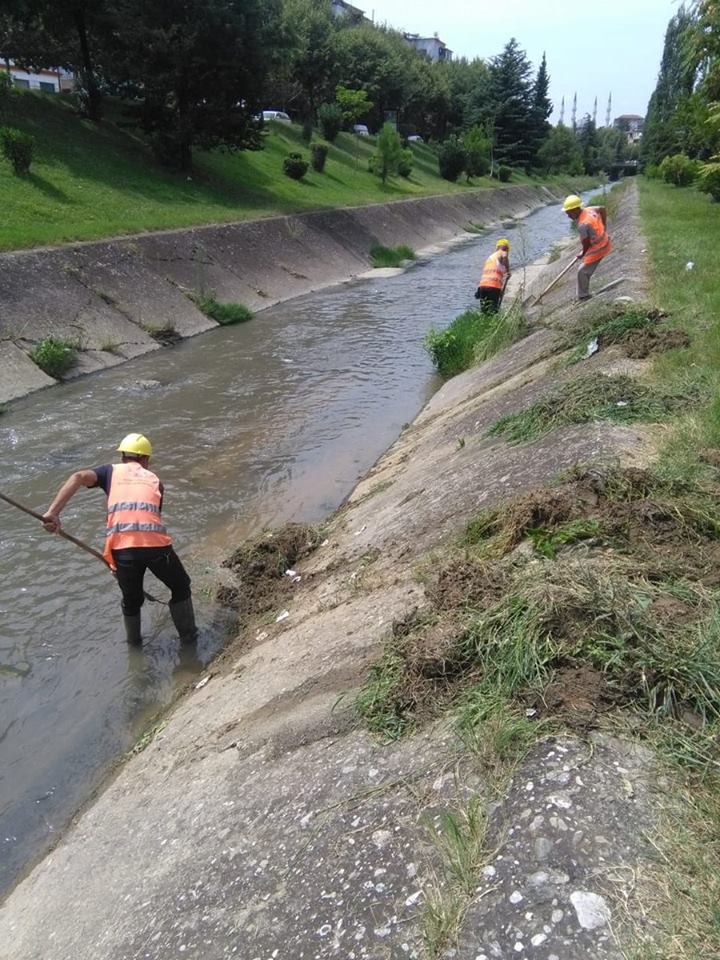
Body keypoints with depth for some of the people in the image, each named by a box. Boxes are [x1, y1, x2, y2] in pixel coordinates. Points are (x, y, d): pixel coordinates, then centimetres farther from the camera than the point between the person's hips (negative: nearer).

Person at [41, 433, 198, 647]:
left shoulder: (111, 471, 20)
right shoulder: (155, 480, 25)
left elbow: (78, 477, 1)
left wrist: (53, 512, -6)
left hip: (122, 547, 1)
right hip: (156, 543, 0)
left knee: (131, 600, 28)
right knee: (180, 588, 28)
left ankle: (134, 643, 47)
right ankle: (188, 637, 37)